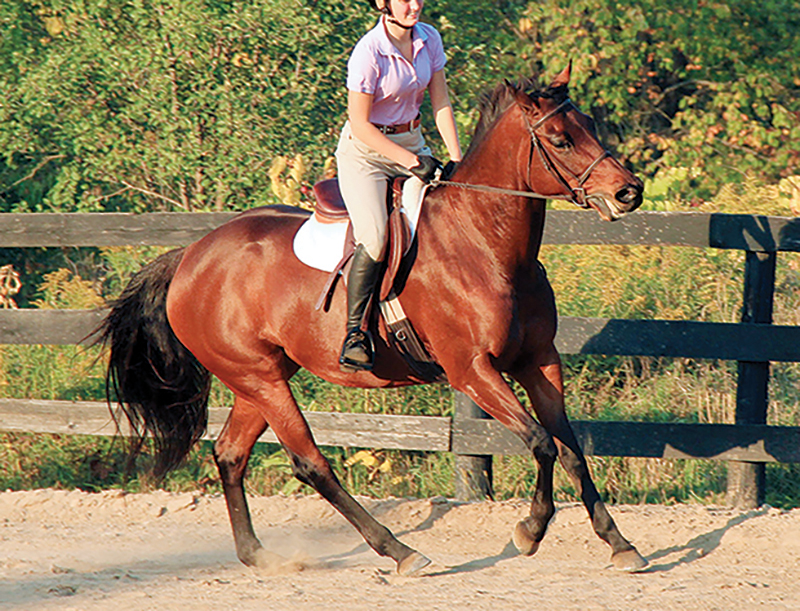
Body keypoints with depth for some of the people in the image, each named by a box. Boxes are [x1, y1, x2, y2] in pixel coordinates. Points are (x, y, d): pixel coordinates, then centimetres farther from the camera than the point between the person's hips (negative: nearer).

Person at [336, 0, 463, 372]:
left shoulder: (428, 40, -1)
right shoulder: (369, 52, -20)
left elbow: (441, 103, 5)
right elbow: (360, 124, -18)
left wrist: (457, 159, -5)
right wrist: (411, 162, -21)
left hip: (412, 142, 6)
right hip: (364, 151, -6)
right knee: (375, 240, -25)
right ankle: (355, 334, -15)